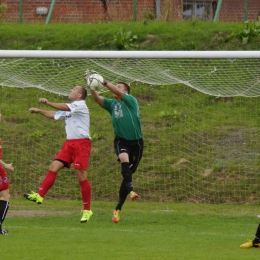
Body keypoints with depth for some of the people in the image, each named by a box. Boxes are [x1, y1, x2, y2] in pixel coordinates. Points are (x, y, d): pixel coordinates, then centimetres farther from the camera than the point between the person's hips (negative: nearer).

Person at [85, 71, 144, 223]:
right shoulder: (112, 104, 8)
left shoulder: (131, 101, -1)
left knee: (128, 174, 2)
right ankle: (130, 190, -45)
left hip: (136, 142, -1)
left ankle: (118, 208, 10)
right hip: (121, 140, 1)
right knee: (124, 158, -34)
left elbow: (118, 93, -19)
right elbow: (97, 98, -5)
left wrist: (103, 82, -24)